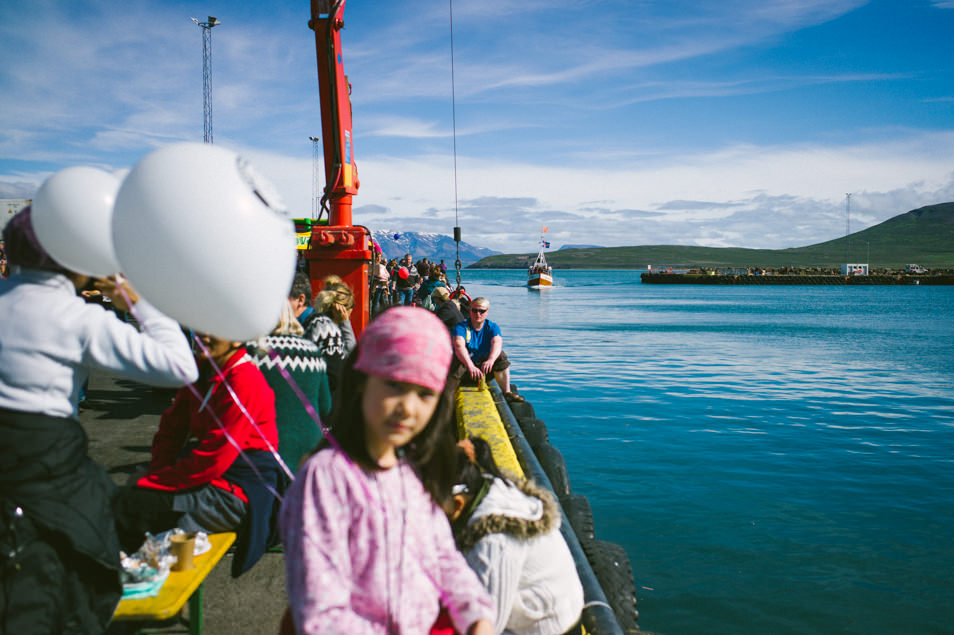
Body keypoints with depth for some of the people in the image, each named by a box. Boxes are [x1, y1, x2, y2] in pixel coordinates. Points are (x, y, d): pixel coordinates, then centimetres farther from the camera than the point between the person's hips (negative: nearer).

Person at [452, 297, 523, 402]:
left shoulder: (492, 327, 1)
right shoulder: (461, 326, -8)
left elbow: (497, 343, -21)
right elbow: (459, 346, -28)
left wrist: (490, 360, -45)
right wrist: (470, 366, -47)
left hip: (484, 366, 3)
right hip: (464, 364, -3)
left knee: (501, 356, -21)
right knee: (457, 364, -35)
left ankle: (507, 392, -22)